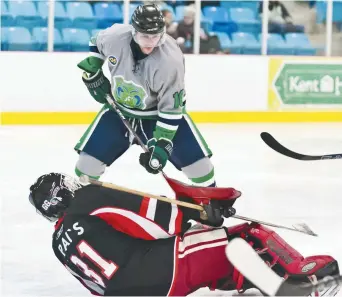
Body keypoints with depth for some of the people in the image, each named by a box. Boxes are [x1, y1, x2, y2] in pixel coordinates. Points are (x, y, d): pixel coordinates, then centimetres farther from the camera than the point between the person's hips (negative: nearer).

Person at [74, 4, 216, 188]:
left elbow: (171, 108, -26)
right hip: (120, 109, 2)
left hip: (161, 111, -2)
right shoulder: (115, 36, -25)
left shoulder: (170, 60, -33)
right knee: (90, 156, -4)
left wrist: (161, 144, -29)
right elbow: (96, 43, 2)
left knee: (197, 160, -10)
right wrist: (92, 74, -2)